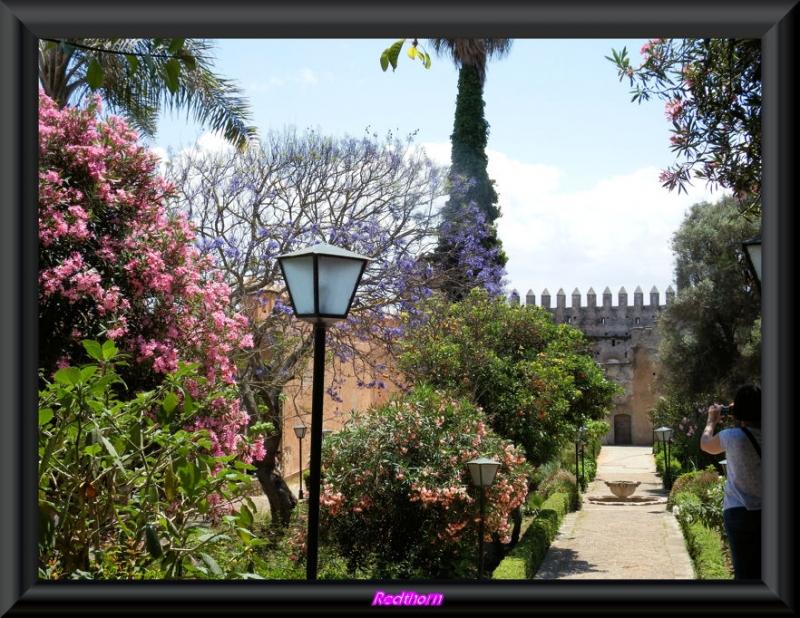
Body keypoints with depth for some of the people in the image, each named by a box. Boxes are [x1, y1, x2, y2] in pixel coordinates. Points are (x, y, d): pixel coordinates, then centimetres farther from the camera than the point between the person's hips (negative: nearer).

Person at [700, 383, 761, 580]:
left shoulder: (733, 437, -14)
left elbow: (705, 444, 7)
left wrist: (711, 420, 23)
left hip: (740, 512, -4)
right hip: (765, 511, 4)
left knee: (745, 573, 1)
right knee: (762, 571, 11)